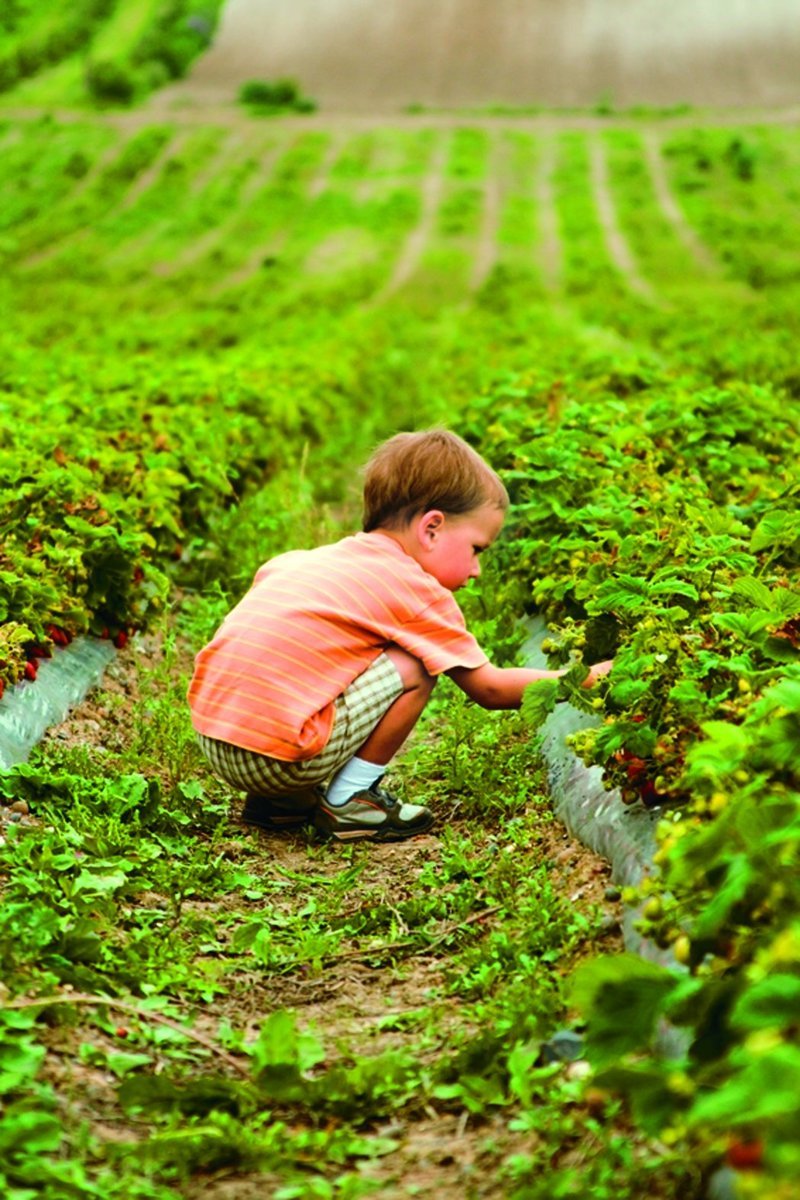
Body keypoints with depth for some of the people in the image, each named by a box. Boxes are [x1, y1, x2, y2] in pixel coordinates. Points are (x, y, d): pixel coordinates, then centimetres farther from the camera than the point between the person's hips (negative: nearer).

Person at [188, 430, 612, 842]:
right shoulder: (416, 589, -2)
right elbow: (488, 688, 3)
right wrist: (585, 677, 13)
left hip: (212, 740, 8)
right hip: (280, 754, -8)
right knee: (414, 669, -1)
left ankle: (280, 800, 21)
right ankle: (349, 800, 6)